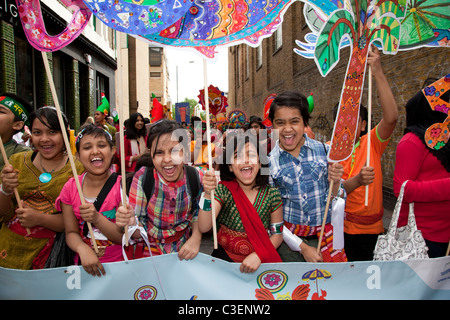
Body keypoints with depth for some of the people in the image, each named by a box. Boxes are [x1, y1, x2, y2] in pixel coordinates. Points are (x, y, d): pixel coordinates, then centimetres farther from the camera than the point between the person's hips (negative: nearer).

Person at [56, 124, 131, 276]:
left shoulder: (121, 185, -7)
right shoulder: (71, 187, 2)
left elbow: (124, 238, -8)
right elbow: (71, 232, 3)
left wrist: (97, 219, -24)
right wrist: (83, 248, -18)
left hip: (119, 264, -3)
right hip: (85, 264, 3)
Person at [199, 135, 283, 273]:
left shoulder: (272, 194, -3)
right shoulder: (223, 190, -6)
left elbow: (277, 234, 3)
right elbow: (204, 228, -16)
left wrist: (258, 255, -14)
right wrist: (208, 194, -31)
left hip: (261, 260, 1)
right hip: (226, 256, -1)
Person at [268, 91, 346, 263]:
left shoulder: (324, 151, -5)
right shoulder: (269, 162, -6)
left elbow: (338, 201, 2)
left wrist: (334, 182, -19)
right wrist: (302, 247, -8)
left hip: (326, 238, 1)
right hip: (289, 240, -1)